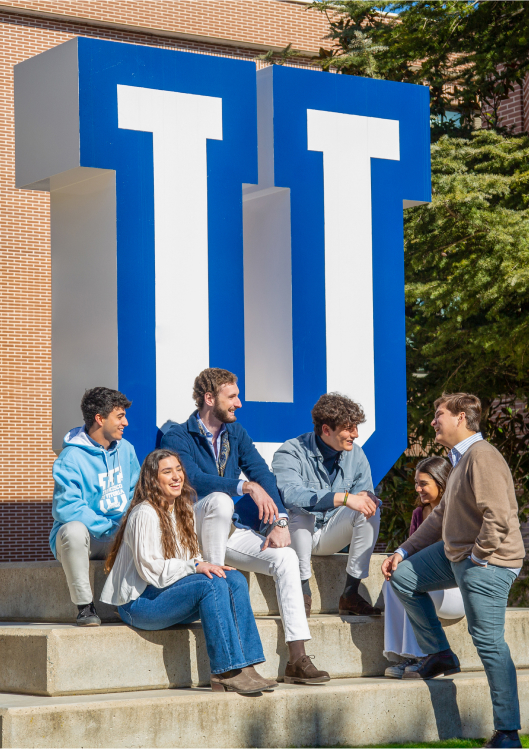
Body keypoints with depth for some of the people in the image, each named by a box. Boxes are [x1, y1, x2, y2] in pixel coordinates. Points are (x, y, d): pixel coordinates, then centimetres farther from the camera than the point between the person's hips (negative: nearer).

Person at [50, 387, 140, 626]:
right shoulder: (71, 458, -13)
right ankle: (84, 606, -26)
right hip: (86, 535, -5)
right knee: (74, 530, -40)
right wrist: (109, 527, -22)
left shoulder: (125, 449, 9)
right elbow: (66, 508, -23)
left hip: (119, 537, 5)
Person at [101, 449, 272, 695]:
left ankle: (245, 667, -23)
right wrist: (195, 566, -20)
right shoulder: (144, 514, -12)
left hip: (168, 592, 8)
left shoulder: (181, 511, 16)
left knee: (235, 580, -14)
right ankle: (226, 672, -29)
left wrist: (207, 565, -5)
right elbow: (150, 570, -18)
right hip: (139, 602, -8)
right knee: (212, 585, -29)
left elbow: (191, 558, 17)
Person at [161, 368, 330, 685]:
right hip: (193, 533, -5)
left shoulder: (236, 433, 12)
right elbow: (194, 479, -25)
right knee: (219, 499, -36)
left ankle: (298, 660, -21)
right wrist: (246, 486, -33)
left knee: (286, 557, -18)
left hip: (233, 531, 5)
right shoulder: (177, 438, -6)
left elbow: (263, 475, 1)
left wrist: (279, 522, -13)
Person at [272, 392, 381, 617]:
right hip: (295, 532, -5)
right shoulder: (291, 453, -19)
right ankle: (303, 589, -25)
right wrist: (343, 498, -45)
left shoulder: (355, 455, -1)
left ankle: (350, 593, -20)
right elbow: (289, 494, -38)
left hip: (329, 536, 5)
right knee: (300, 515, -37)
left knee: (371, 510, -19)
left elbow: (365, 494, 1)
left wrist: (366, 497, -27)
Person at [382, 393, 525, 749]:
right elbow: (442, 515, 22)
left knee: (489, 641, -10)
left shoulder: (482, 456, -18)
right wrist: (404, 551, 18)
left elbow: (499, 516, -28)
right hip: (456, 554, 11)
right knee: (403, 577, 17)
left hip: (486, 563, -11)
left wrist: (479, 556, -18)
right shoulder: (461, 458, 16)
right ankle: (439, 654, 21)